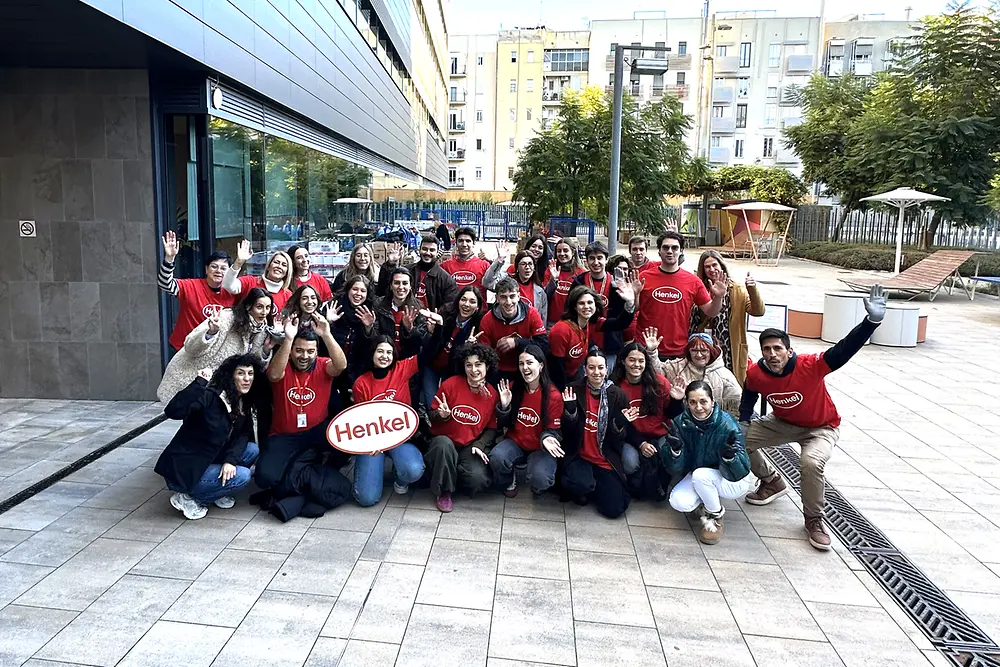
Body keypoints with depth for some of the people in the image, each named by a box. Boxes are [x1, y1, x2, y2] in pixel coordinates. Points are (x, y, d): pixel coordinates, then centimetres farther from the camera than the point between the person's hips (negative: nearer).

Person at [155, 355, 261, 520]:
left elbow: (243, 434, -4)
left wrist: (230, 460, -20)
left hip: (207, 461, 8)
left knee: (252, 450, -3)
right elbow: (173, 411, -37)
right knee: (242, 475, -18)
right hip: (181, 470, -8)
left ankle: (218, 491, 6)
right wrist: (200, 383, -43)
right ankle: (187, 498, -4)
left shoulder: (243, 403, 3)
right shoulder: (211, 397, -22)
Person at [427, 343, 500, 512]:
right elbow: (432, 416, 0)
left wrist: (479, 445, -12)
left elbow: (492, 428, 4)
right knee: (444, 443, -38)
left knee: (478, 479, -28)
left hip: (470, 447, 1)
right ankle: (443, 491, -13)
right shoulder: (450, 384, -9)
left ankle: (452, 476, 9)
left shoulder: (492, 395, -2)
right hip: (443, 443, -1)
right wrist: (442, 415, -23)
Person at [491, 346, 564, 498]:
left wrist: (547, 438, -30)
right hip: (515, 442, 3)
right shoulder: (513, 387, -3)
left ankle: (539, 485, 9)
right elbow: (505, 424, 5)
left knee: (539, 478, -32)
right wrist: (504, 406, -15)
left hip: (540, 448, -3)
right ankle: (508, 482, 5)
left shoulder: (553, 396, -14)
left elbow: (553, 430, -6)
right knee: (496, 458, -30)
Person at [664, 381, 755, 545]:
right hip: (697, 478, 4)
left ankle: (715, 517, -4)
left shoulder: (727, 425, -26)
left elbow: (739, 473, -26)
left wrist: (730, 456, -47)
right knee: (678, 502, -23)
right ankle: (705, 504, 11)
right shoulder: (680, 423, -16)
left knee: (701, 474, -32)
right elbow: (677, 470, -16)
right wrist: (675, 450, -37)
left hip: (734, 482, -3)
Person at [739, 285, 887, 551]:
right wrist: (742, 423, -6)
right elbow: (748, 399, 3)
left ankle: (814, 520, -6)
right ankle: (772, 482, 23)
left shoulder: (811, 366, -33)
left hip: (821, 428, -5)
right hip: (782, 423, 5)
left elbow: (845, 349, -47)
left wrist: (872, 321, -60)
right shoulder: (755, 373, -21)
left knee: (811, 463, -34)